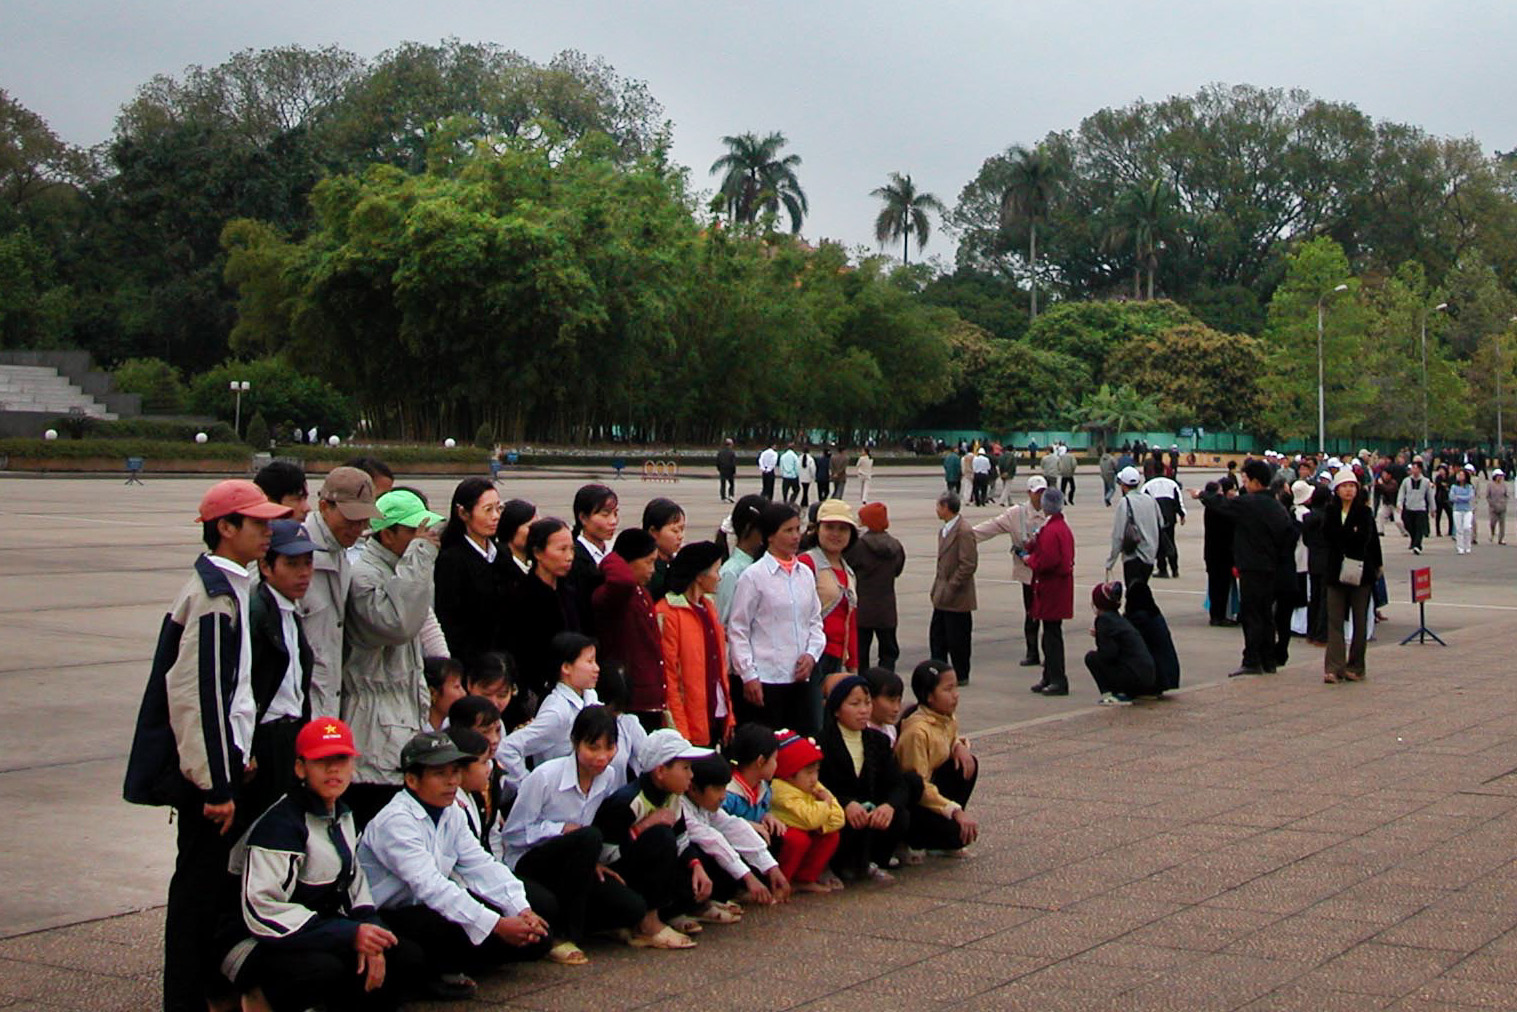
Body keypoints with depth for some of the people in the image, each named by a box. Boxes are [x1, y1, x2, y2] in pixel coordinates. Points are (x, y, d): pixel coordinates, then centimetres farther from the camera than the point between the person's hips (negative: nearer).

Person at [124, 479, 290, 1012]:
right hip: (209, 761, -10)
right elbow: (199, 694, -23)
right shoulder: (214, 595, -18)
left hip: (222, 754, 10)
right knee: (200, 882, -1)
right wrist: (216, 783, -22)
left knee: (213, 878, 17)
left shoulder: (228, 587, 14)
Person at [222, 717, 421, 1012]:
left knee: (408, 957, -4)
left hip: (316, 937, 8)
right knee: (324, 969, -37)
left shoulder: (342, 816, 10)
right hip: (257, 946, -8)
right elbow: (263, 911, -26)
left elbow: (354, 886, 14)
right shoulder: (280, 824, -19)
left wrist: (371, 942, -6)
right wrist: (350, 935, -27)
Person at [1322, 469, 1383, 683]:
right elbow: (1326, 534, -6)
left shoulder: (1364, 512, 0)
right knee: (1334, 619, -5)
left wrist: (1340, 535, -7)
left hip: (1360, 570, -2)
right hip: (1336, 570, 2)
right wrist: (1351, 533, -12)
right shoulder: (1331, 511, 9)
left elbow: (1363, 538, -14)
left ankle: (1356, 667, 12)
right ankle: (1334, 668, -8)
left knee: (1360, 620, 4)